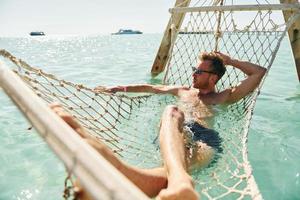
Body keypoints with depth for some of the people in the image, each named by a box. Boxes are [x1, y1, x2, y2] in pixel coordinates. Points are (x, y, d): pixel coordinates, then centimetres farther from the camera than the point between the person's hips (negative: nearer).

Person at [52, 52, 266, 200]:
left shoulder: (224, 97, 29)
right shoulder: (183, 91, 38)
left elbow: (259, 72, 29)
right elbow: (151, 88, 40)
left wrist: (230, 61, 34)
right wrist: (118, 88, 35)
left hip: (206, 138, -1)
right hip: (175, 134, 2)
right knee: (171, 112, -37)